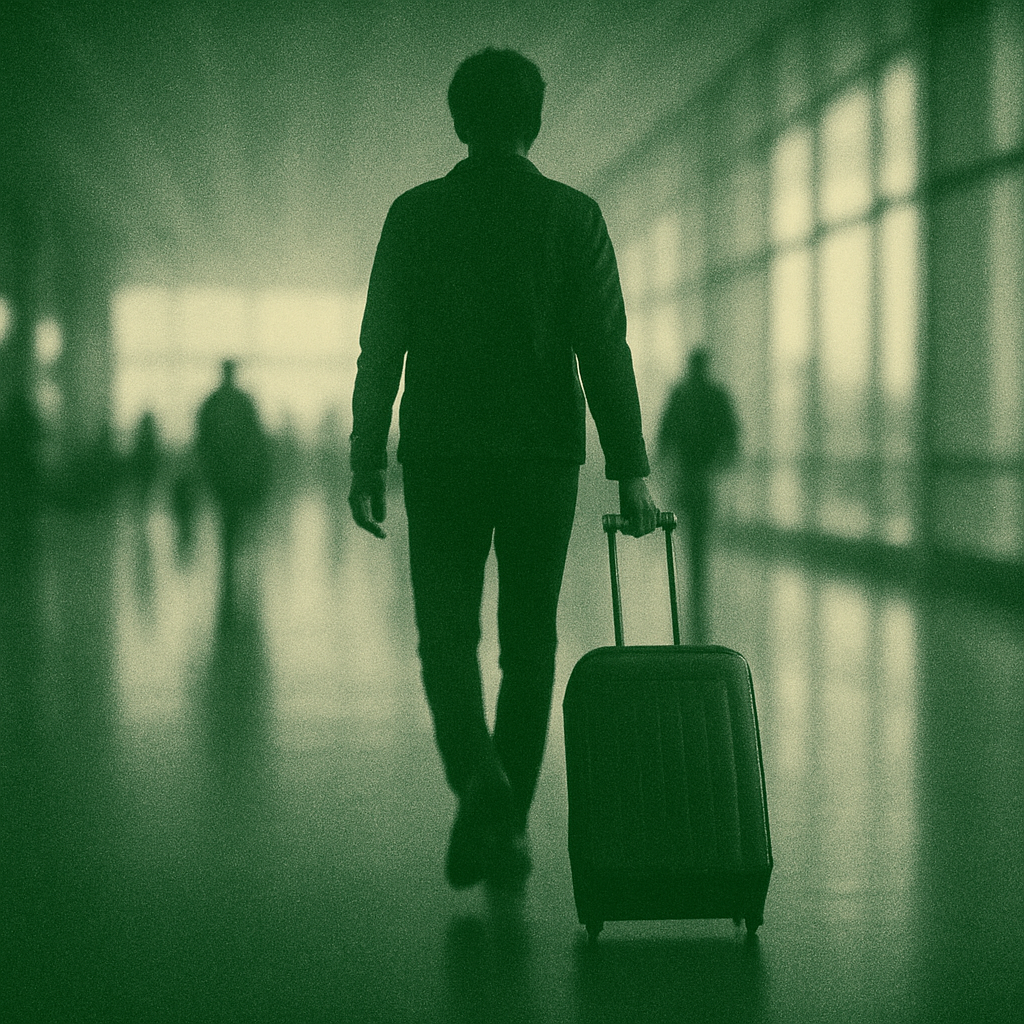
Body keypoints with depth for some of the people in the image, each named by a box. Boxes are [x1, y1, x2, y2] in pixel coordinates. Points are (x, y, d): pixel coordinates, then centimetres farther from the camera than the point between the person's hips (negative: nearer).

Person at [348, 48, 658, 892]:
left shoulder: (416, 214, 0)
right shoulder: (575, 217, 0)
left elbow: (381, 348, -1)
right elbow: (605, 350, -6)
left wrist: (367, 463, 4)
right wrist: (631, 468, -6)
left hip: (441, 458, 0)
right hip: (544, 458, 1)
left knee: (448, 634, 6)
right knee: (529, 642, 11)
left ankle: (479, 778, -20)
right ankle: (508, 826, 13)